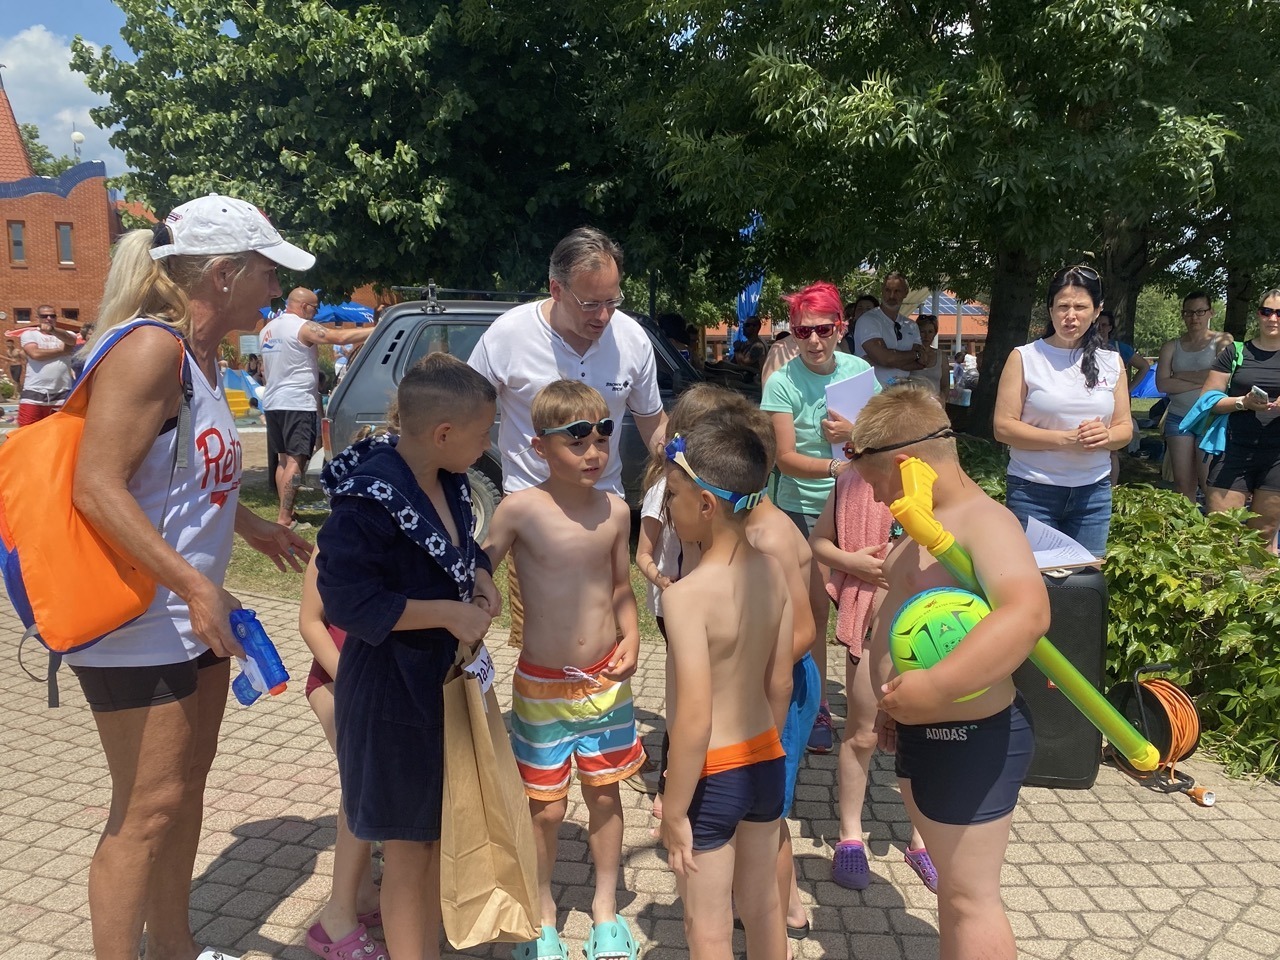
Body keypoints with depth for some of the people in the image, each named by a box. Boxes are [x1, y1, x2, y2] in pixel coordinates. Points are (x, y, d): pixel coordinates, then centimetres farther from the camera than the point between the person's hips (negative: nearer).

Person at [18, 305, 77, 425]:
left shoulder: (66, 334, 12)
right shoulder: (29, 334, 9)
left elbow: (71, 341, -13)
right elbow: (35, 354, -9)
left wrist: (53, 330, -31)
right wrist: (62, 350, 0)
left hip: (61, 394, 2)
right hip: (34, 393, -1)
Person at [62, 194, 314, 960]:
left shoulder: (203, 353, 9)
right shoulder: (149, 349, -19)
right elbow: (97, 488, -26)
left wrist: (256, 529, 22)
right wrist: (197, 588, -28)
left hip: (192, 618, 10)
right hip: (136, 627, -9)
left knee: (187, 786, 19)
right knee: (148, 809, 0)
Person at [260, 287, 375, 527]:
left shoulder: (267, 329, 16)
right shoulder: (303, 327, -12)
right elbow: (341, 336, -23)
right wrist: (379, 330, -22)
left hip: (272, 402, 9)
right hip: (298, 403, -9)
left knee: (283, 459, 14)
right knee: (295, 461, -9)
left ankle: (286, 513, 17)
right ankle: (284, 518, -14)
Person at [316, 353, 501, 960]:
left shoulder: (448, 482, 1)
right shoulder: (369, 496, -23)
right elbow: (346, 599, -24)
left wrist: (481, 580, -3)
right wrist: (449, 613, -22)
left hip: (445, 676, 8)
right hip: (392, 687, -8)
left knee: (439, 830, 21)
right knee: (406, 846, 9)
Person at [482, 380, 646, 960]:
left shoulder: (615, 511, -4)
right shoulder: (520, 510, -17)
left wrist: (631, 637, -5)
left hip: (605, 681, 3)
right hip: (542, 685, -3)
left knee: (605, 796, 15)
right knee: (546, 808, 9)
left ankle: (606, 908, 37)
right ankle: (542, 911, 34)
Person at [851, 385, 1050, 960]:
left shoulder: (984, 521, -22)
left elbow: (1027, 613, -39)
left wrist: (936, 687, -43)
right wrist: (897, 705, 19)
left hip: (970, 740, -9)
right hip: (922, 732, 9)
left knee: (970, 895, 5)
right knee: (951, 882, 22)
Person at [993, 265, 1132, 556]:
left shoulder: (1112, 362, 9)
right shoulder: (1025, 358, -4)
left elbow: (1125, 428, 11)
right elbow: (1003, 427, -9)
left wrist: (1105, 437, -13)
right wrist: (1064, 439, -19)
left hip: (1094, 491, 4)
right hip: (1033, 491, -3)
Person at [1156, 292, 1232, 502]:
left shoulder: (1222, 342, 1)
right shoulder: (1172, 346, 10)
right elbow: (1162, 384, -2)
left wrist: (1180, 375, -6)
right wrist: (1200, 381, -10)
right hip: (1178, 418, 4)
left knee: (1208, 483, -7)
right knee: (1183, 483, 4)